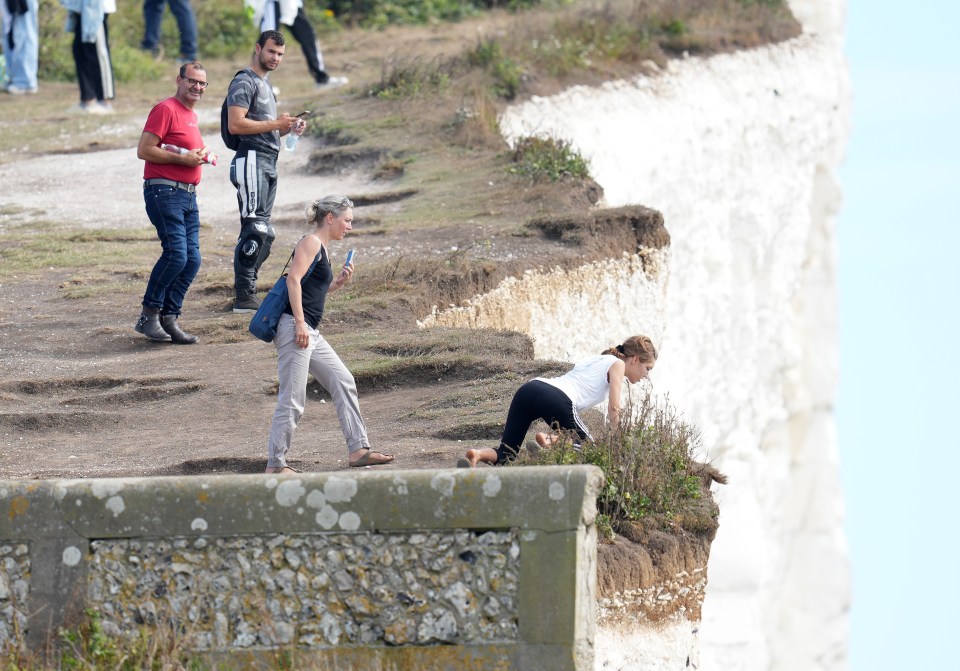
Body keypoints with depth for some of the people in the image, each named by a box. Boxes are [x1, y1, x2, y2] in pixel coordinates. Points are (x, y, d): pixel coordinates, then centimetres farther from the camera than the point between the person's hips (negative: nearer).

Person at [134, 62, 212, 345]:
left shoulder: (191, 115, 21)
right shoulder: (166, 109, -8)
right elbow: (144, 150, -15)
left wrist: (200, 155, 12)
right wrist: (183, 158, -16)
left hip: (188, 195, 9)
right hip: (164, 191, -9)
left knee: (192, 259, 2)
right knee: (176, 254, -17)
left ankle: (168, 319, 7)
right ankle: (149, 315, -7)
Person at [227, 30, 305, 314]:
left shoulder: (264, 84, 24)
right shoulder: (245, 82, -8)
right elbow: (236, 124, -19)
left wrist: (289, 128, 9)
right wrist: (275, 124, -17)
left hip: (268, 163, 10)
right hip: (251, 160, -10)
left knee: (262, 233, 11)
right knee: (254, 229, -14)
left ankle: (246, 293, 14)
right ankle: (244, 296, -14)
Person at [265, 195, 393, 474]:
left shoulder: (322, 249, 21)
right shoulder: (311, 242, -7)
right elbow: (294, 279, -18)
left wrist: (339, 282, 14)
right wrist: (299, 323, -23)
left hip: (311, 333, 10)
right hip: (295, 327, -10)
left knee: (344, 383, 12)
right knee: (292, 400, -8)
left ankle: (359, 450, 17)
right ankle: (275, 464, -4)